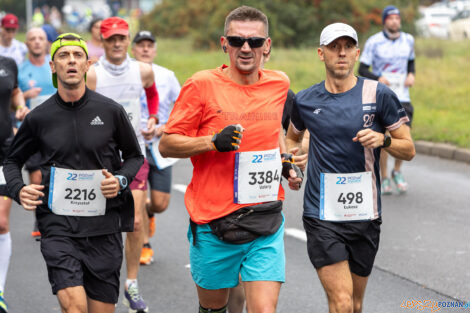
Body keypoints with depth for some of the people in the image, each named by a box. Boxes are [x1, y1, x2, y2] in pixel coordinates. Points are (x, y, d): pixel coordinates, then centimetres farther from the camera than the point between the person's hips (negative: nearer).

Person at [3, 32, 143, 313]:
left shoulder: (111, 111, 2)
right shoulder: (39, 118, 3)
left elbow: (135, 156, 15)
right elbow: (13, 160, 18)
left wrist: (121, 180, -6)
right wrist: (19, 189, -2)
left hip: (104, 225, 1)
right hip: (58, 224, -1)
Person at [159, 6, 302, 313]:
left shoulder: (279, 84, 7)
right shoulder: (201, 85, -7)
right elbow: (167, 145, -5)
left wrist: (286, 162, 12)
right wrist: (213, 142, -19)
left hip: (266, 224, 2)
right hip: (213, 223, -2)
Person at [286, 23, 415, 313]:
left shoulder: (379, 94, -2)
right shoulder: (305, 101, 2)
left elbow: (409, 149, 3)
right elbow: (292, 138, 23)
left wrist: (382, 139, -17)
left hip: (365, 216, 1)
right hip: (322, 216, -1)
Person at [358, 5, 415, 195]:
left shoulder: (408, 40, 5)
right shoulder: (373, 42, -7)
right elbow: (362, 70, -4)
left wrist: (411, 75, 2)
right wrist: (378, 78, -22)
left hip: (402, 96, 3)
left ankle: (397, 171, 17)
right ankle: (384, 178, 13)